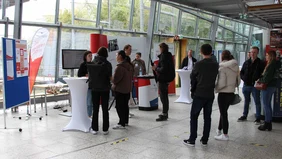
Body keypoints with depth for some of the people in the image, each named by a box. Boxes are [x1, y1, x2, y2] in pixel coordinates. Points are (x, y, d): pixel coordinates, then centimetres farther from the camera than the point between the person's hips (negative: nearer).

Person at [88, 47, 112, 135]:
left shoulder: (91, 63, -2)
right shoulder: (107, 64, -10)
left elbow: (90, 76, 3)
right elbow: (110, 77, -8)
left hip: (94, 88, 2)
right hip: (105, 89, -2)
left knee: (95, 109, 9)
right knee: (105, 109, 6)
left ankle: (95, 129, 12)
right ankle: (105, 129, 9)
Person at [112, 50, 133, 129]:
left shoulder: (120, 67, -21)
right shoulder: (129, 66, 7)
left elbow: (115, 80, -19)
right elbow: (131, 77, 15)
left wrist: (114, 84, 1)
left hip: (119, 90, -9)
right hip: (127, 89, 9)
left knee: (119, 106, -3)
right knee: (125, 105, 16)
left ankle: (121, 123, -1)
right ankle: (125, 121, 26)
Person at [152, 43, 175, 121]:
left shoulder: (163, 56, -18)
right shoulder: (169, 55, 12)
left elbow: (163, 69, -25)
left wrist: (156, 68, -10)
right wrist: (157, 67, 16)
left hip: (163, 79, -10)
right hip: (167, 78, 10)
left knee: (163, 96, -5)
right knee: (165, 96, 18)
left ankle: (164, 114, -1)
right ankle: (165, 113, 27)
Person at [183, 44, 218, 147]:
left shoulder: (199, 64, -11)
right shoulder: (216, 65, 3)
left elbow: (192, 77, 0)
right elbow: (215, 78, 6)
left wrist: (193, 90, 15)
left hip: (199, 94, -4)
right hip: (210, 95, 4)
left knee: (194, 117, 4)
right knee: (207, 118, 10)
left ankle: (192, 140, 4)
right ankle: (204, 140, 15)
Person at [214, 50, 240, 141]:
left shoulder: (222, 68, -17)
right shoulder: (235, 67, 5)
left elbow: (222, 83, -22)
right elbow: (238, 81, 10)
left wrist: (215, 89, -6)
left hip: (223, 93, -7)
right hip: (231, 93, 7)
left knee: (223, 113, 3)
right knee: (224, 112, 21)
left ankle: (225, 135, 12)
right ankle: (219, 130, 34)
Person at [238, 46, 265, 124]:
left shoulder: (260, 63, -3)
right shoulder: (246, 62, 9)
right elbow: (241, 72, 15)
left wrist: (258, 81, -16)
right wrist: (244, 78, -1)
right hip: (246, 85, 4)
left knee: (257, 102, 2)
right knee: (246, 101, 16)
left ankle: (258, 118, 10)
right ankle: (244, 116, 27)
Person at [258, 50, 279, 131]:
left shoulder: (271, 65, -17)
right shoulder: (275, 64, 12)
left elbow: (267, 77, -21)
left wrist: (260, 80, -6)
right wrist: (261, 79, 4)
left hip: (268, 86, -10)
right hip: (272, 86, 10)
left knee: (266, 105, -2)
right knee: (268, 105, 15)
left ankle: (267, 123, 3)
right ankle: (269, 124, 22)